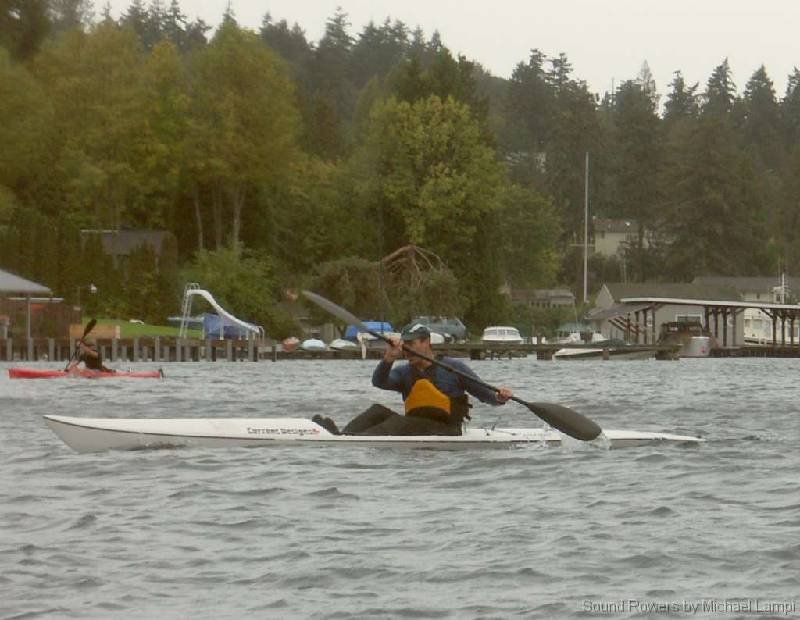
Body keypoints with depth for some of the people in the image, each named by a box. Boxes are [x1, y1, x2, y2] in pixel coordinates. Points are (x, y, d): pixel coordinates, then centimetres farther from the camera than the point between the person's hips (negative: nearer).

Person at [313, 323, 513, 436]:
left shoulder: (453, 367, 3)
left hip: (445, 433, -6)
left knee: (398, 423, -29)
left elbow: (484, 394, 5)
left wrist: (499, 398, -16)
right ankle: (340, 437, -37)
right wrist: (389, 359, -23)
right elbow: (379, 382, -6)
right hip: (414, 429, 6)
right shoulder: (404, 373, 14)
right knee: (379, 411, -13)